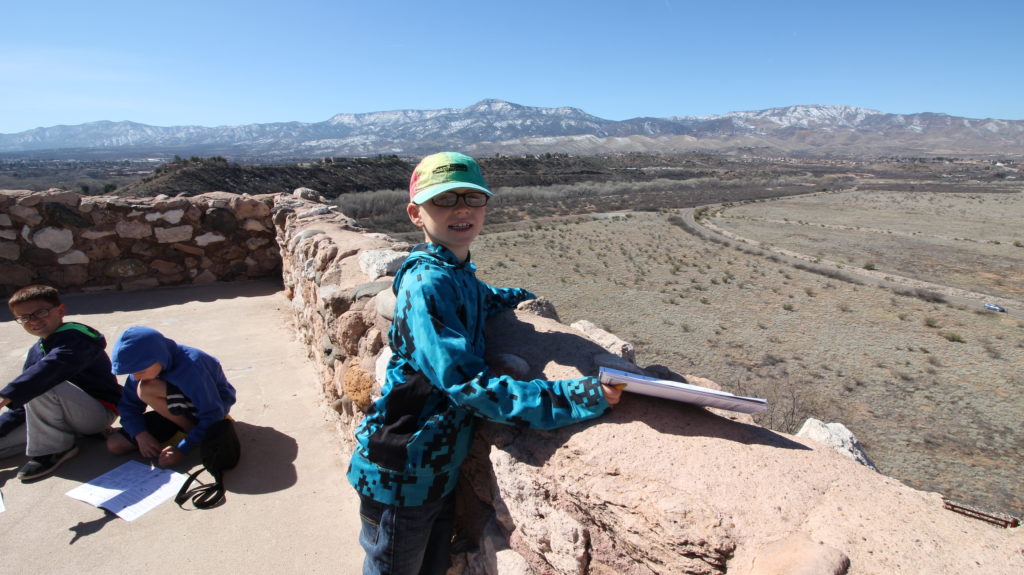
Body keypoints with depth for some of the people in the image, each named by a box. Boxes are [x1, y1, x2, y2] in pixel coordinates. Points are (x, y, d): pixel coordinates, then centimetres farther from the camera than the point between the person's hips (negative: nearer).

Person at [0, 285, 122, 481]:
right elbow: (23, 400, 11)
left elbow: (51, 367, -37)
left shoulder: (76, 337, -17)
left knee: (40, 387, -31)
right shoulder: (36, 351, 10)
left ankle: (52, 450, -15)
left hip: (100, 412, -8)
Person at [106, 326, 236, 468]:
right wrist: (141, 435, -18)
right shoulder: (144, 366, -13)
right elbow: (128, 406, -2)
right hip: (179, 408, 7)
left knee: (146, 389, -27)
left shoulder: (190, 367, -33)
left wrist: (182, 450, -30)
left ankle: (191, 429, -11)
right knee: (114, 445, -4)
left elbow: (212, 415, -29)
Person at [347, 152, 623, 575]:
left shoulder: (459, 273, 1)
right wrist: (576, 397, -33)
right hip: (402, 477, -7)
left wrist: (520, 297, 16)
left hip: (440, 471, 7)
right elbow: (467, 384, -33)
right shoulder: (425, 285, -26)